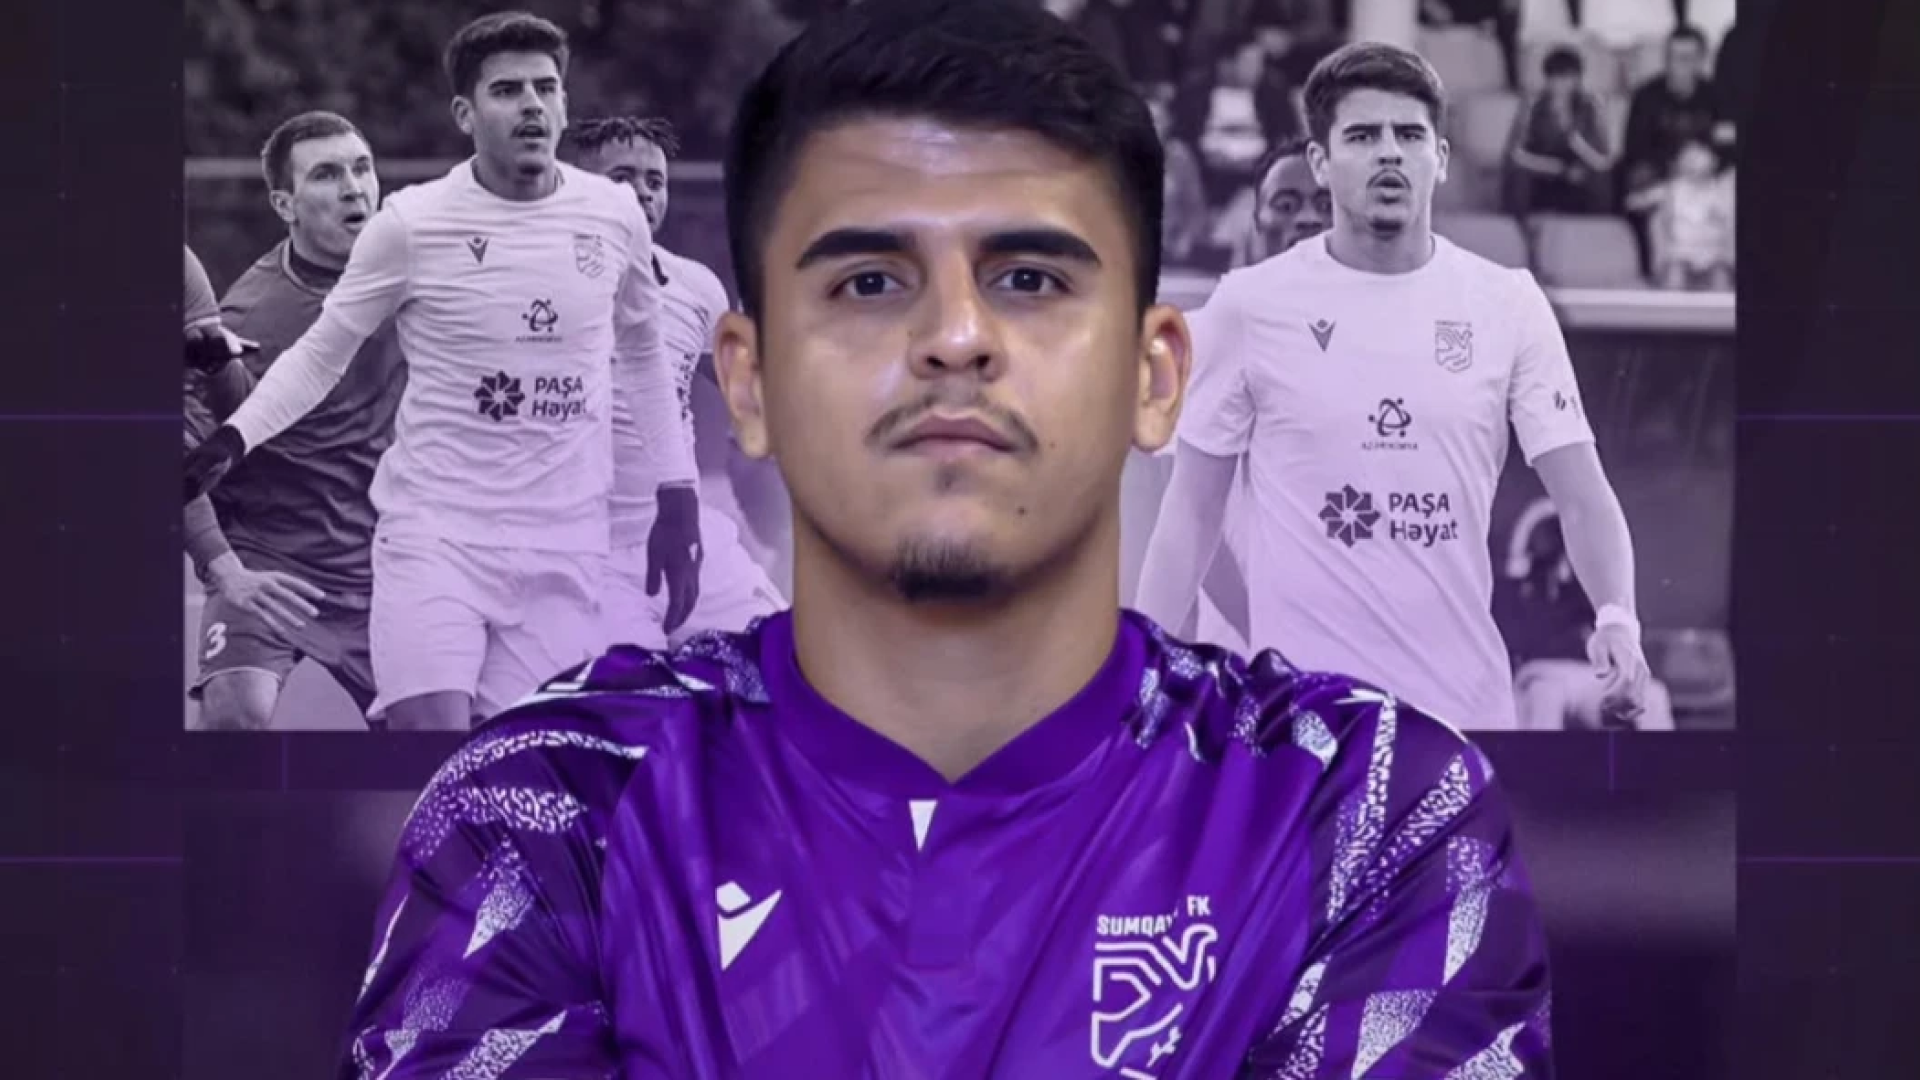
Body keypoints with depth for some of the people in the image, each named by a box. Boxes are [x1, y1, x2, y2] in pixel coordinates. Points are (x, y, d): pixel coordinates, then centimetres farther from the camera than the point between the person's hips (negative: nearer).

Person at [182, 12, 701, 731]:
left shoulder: (614, 216, 3)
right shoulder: (412, 223, -6)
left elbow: (642, 353, 19)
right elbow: (322, 354, 4)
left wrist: (678, 499, 17)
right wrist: (230, 441, -10)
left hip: (565, 545, 3)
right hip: (436, 530, -3)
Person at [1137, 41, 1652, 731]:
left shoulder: (1508, 304, 4)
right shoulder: (1248, 306, 0)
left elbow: (1580, 493, 0)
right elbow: (1191, 514, 4)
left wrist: (1617, 616, -18)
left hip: (1467, 701, 2)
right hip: (1301, 712, -2)